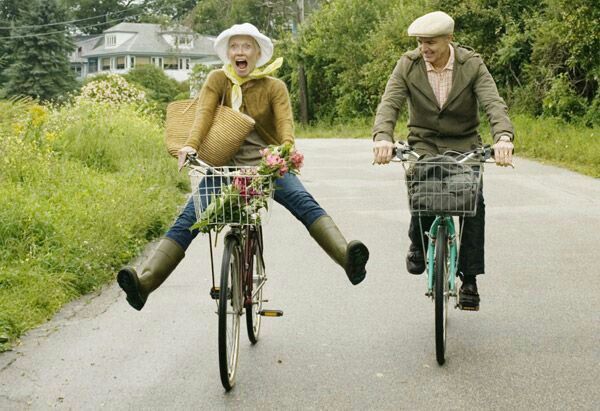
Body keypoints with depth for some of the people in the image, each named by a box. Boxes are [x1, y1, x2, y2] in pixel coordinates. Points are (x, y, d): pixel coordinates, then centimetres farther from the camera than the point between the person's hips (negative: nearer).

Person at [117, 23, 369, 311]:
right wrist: (190, 145, -31)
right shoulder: (218, 80, 5)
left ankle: (348, 259, -47)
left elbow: (285, 121, -14)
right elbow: (204, 112, -11)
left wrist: (286, 147, -37)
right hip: (226, 165, 1)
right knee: (189, 217, -18)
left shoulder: (274, 87, 1)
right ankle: (145, 281, -28)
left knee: (304, 202, -28)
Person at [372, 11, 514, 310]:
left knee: (474, 202, -20)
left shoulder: (472, 65, -9)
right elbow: (389, 103, -17)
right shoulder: (408, 65, -6)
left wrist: (503, 137, -42)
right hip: (423, 144, 0)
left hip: (464, 144, 0)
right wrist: (382, 137, -38)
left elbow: (494, 103, -21)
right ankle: (418, 244, 6)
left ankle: (469, 280, -8)